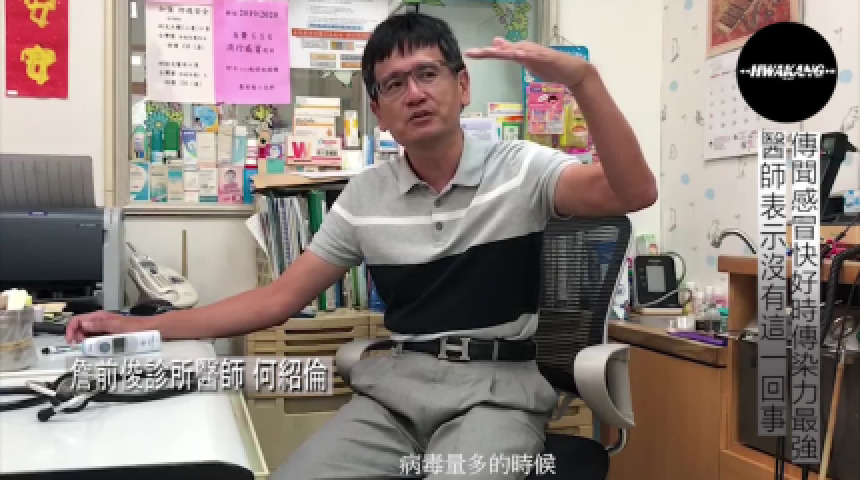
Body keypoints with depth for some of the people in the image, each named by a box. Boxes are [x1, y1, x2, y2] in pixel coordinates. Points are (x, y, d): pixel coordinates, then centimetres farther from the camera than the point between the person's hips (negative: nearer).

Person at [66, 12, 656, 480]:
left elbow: (636, 193, -16)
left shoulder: (520, 169, -1)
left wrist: (581, 77, -29)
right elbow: (278, 300, 8)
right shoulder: (365, 197, 7)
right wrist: (137, 327, 2)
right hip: (396, 385, 3)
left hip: (497, 387, -2)